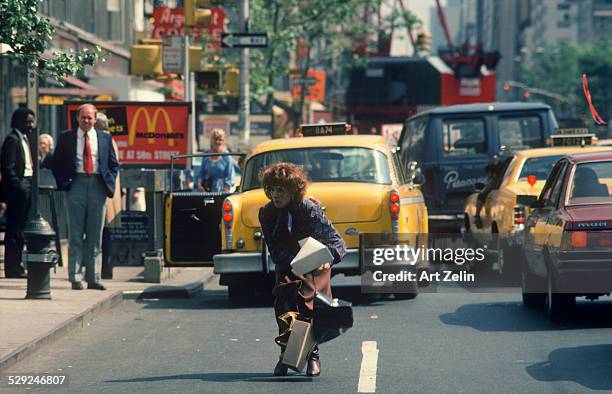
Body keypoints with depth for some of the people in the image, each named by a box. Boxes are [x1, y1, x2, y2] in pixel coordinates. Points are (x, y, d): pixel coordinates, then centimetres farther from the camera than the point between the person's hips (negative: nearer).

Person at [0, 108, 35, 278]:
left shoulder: (25, 139, 18)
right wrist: (18, 185, -19)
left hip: (26, 186, 9)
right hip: (18, 188, -9)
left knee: (20, 228, 12)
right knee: (14, 229, -6)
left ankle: (16, 266, 18)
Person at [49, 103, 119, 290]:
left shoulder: (105, 138, 11)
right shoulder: (66, 138, 7)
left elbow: (114, 164, 17)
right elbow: (56, 163, 11)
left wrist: (109, 184, 4)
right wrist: (63, 183, 0)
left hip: (98, 187, 2)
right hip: (76, 185, -1)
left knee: (95, 236, 3)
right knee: (76, 235, -1)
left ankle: (93, 278, 7)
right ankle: (76, 278, 1)